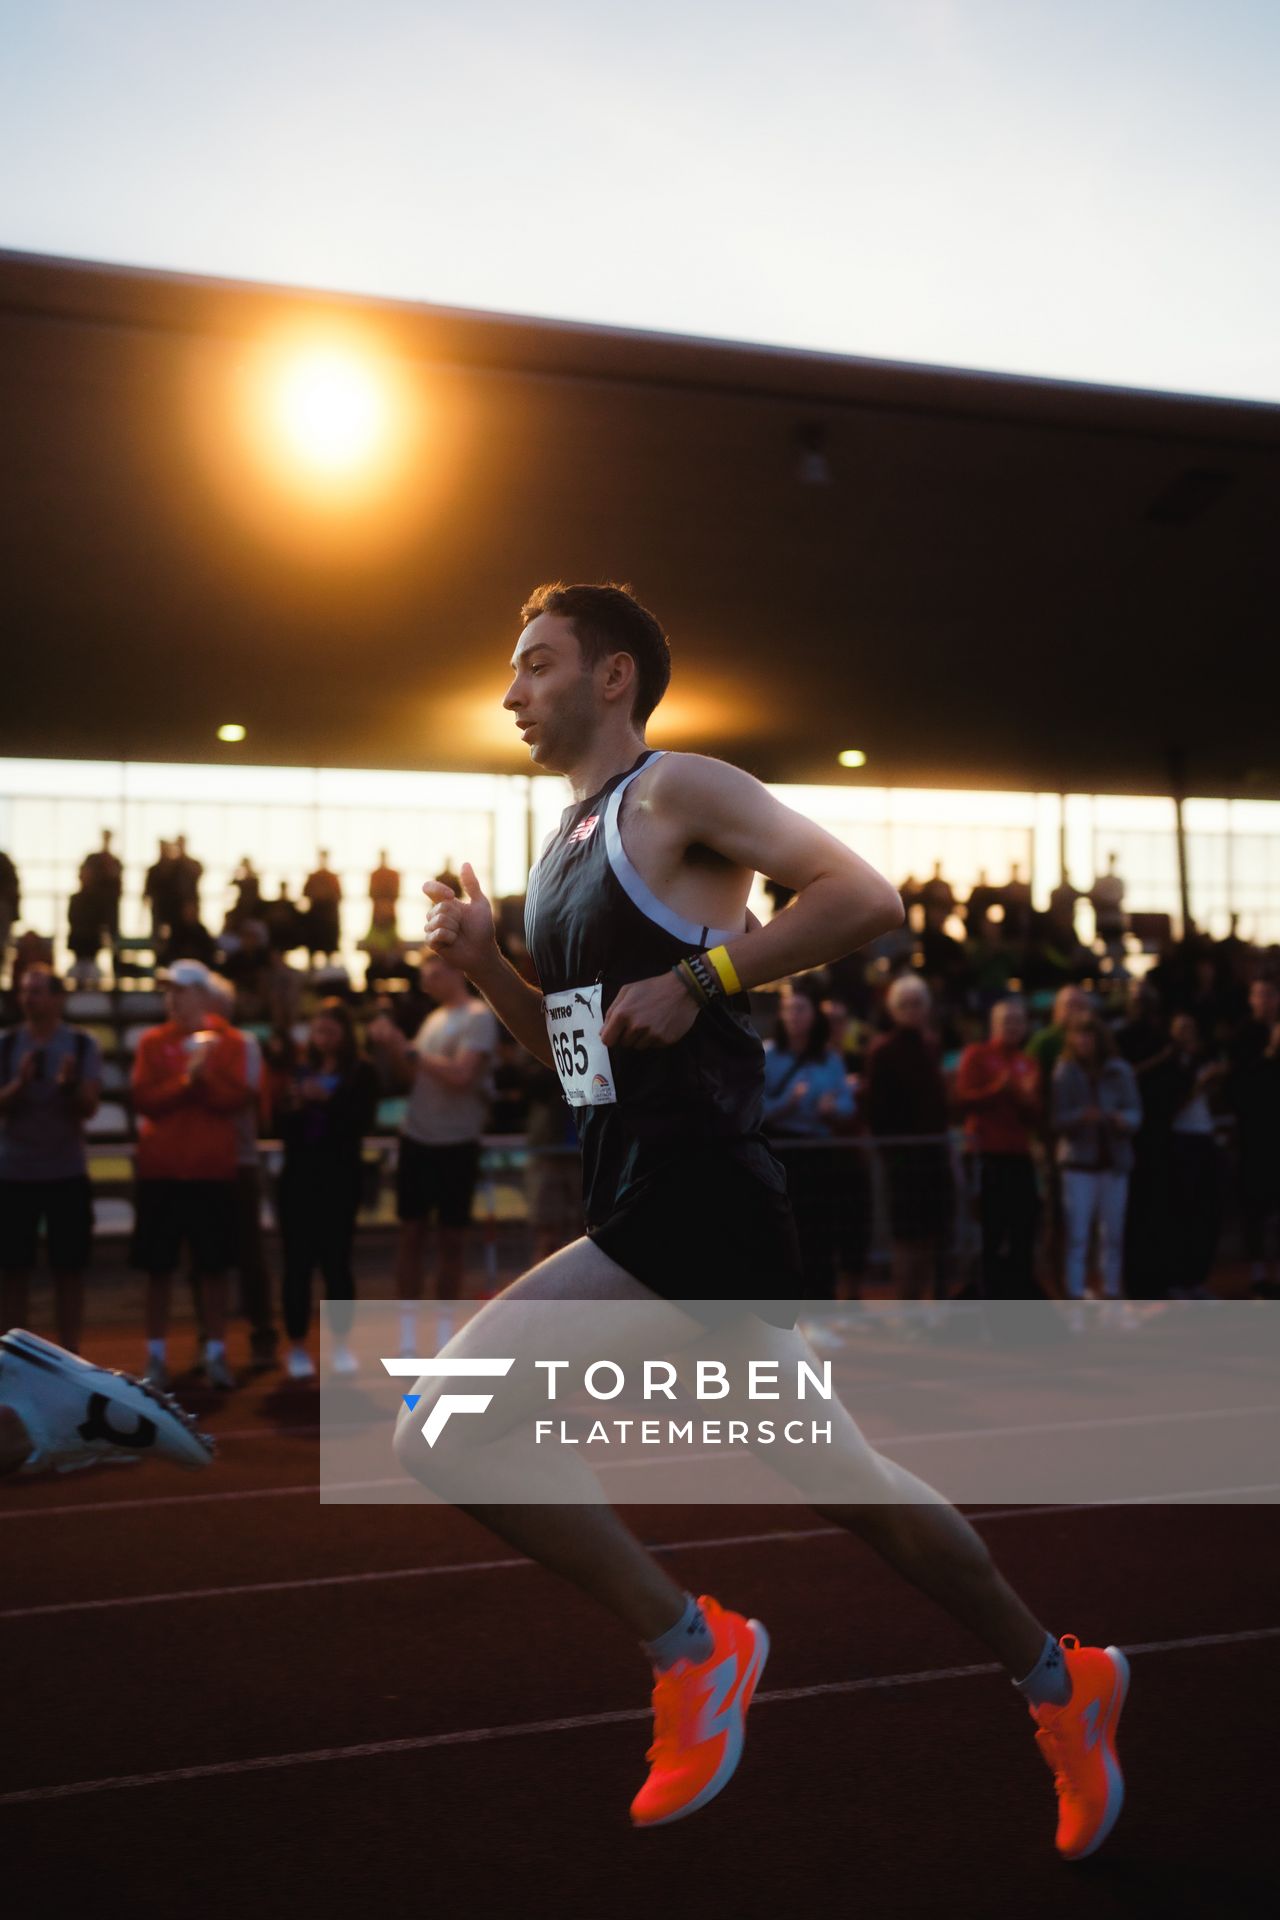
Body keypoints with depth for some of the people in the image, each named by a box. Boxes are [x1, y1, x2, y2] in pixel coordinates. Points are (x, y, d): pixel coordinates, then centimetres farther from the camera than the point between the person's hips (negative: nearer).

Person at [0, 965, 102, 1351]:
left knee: (69, 1270, 3)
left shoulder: (82, 1044, -1)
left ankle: (70, 1355, 10)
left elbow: (89, 1107, -7)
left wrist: (70, 1084, -28)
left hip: (67, 1173, -1)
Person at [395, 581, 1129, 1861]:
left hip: (694, 1202, -9)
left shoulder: (676, 792, -6)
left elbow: (865, 897, -15)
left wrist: (697, 977, -17)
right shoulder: (565, 842, 19)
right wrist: (483, 966, 8)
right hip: (638, 1206, 9)